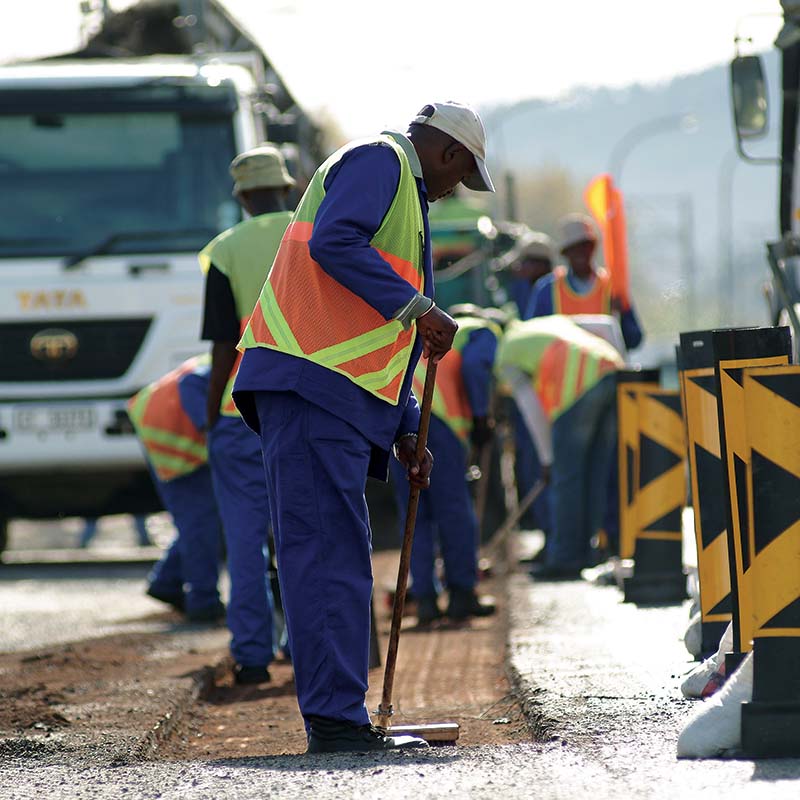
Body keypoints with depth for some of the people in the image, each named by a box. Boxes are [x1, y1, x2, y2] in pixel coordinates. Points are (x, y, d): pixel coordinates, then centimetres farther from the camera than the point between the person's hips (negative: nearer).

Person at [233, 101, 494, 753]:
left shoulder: (406, 192, 32)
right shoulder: (378, 161, 1)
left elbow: (382, 341, 32)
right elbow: (333, 241, -19)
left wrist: (404, 431, 26)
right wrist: (416, 307, -16)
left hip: (341, 394, 11)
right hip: (311, 384, -11)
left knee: (340, 559, 8)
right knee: (327, 552, -14)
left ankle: (341, 722, 9)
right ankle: (335, 719, -19)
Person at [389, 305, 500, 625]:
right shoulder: (484, 332, 17)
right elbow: (475, 365, -5)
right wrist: (481, 416, 1)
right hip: (436, 418, -6)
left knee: (415, 514, 10)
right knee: (453, 508, 4)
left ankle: (425, 598, 6)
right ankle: (462, 593, 8)